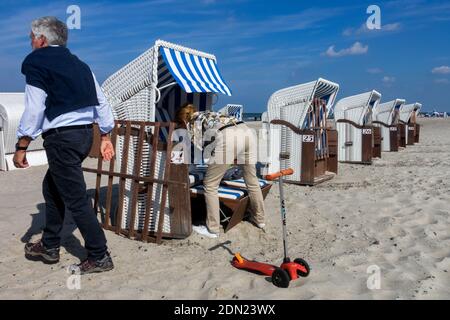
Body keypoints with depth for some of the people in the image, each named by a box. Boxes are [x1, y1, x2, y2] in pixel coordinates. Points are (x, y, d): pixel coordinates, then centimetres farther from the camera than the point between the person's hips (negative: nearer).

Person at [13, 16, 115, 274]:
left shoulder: (36, 62, -5)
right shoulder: (79, 64, 16)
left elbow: (35, 108, -12)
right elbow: (101, 102, 12)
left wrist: (22, 146, -7)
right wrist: (106, 136, 16)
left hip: (61, 137, -8)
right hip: (85, 134, 8)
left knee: (76, 199, -2)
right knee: (52, 186, 22)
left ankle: (99, 257, 4)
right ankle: (50, 246, 31)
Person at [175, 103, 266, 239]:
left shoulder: (192, 123, 20)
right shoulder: (208, 114, 38)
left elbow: (199, 150, 14)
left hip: (228, 138, -7)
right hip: (247, 131, 7)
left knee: (210, 185, 8)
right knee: (252, 181, 22)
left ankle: (213, 229, 15)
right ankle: (259, 219, 38)